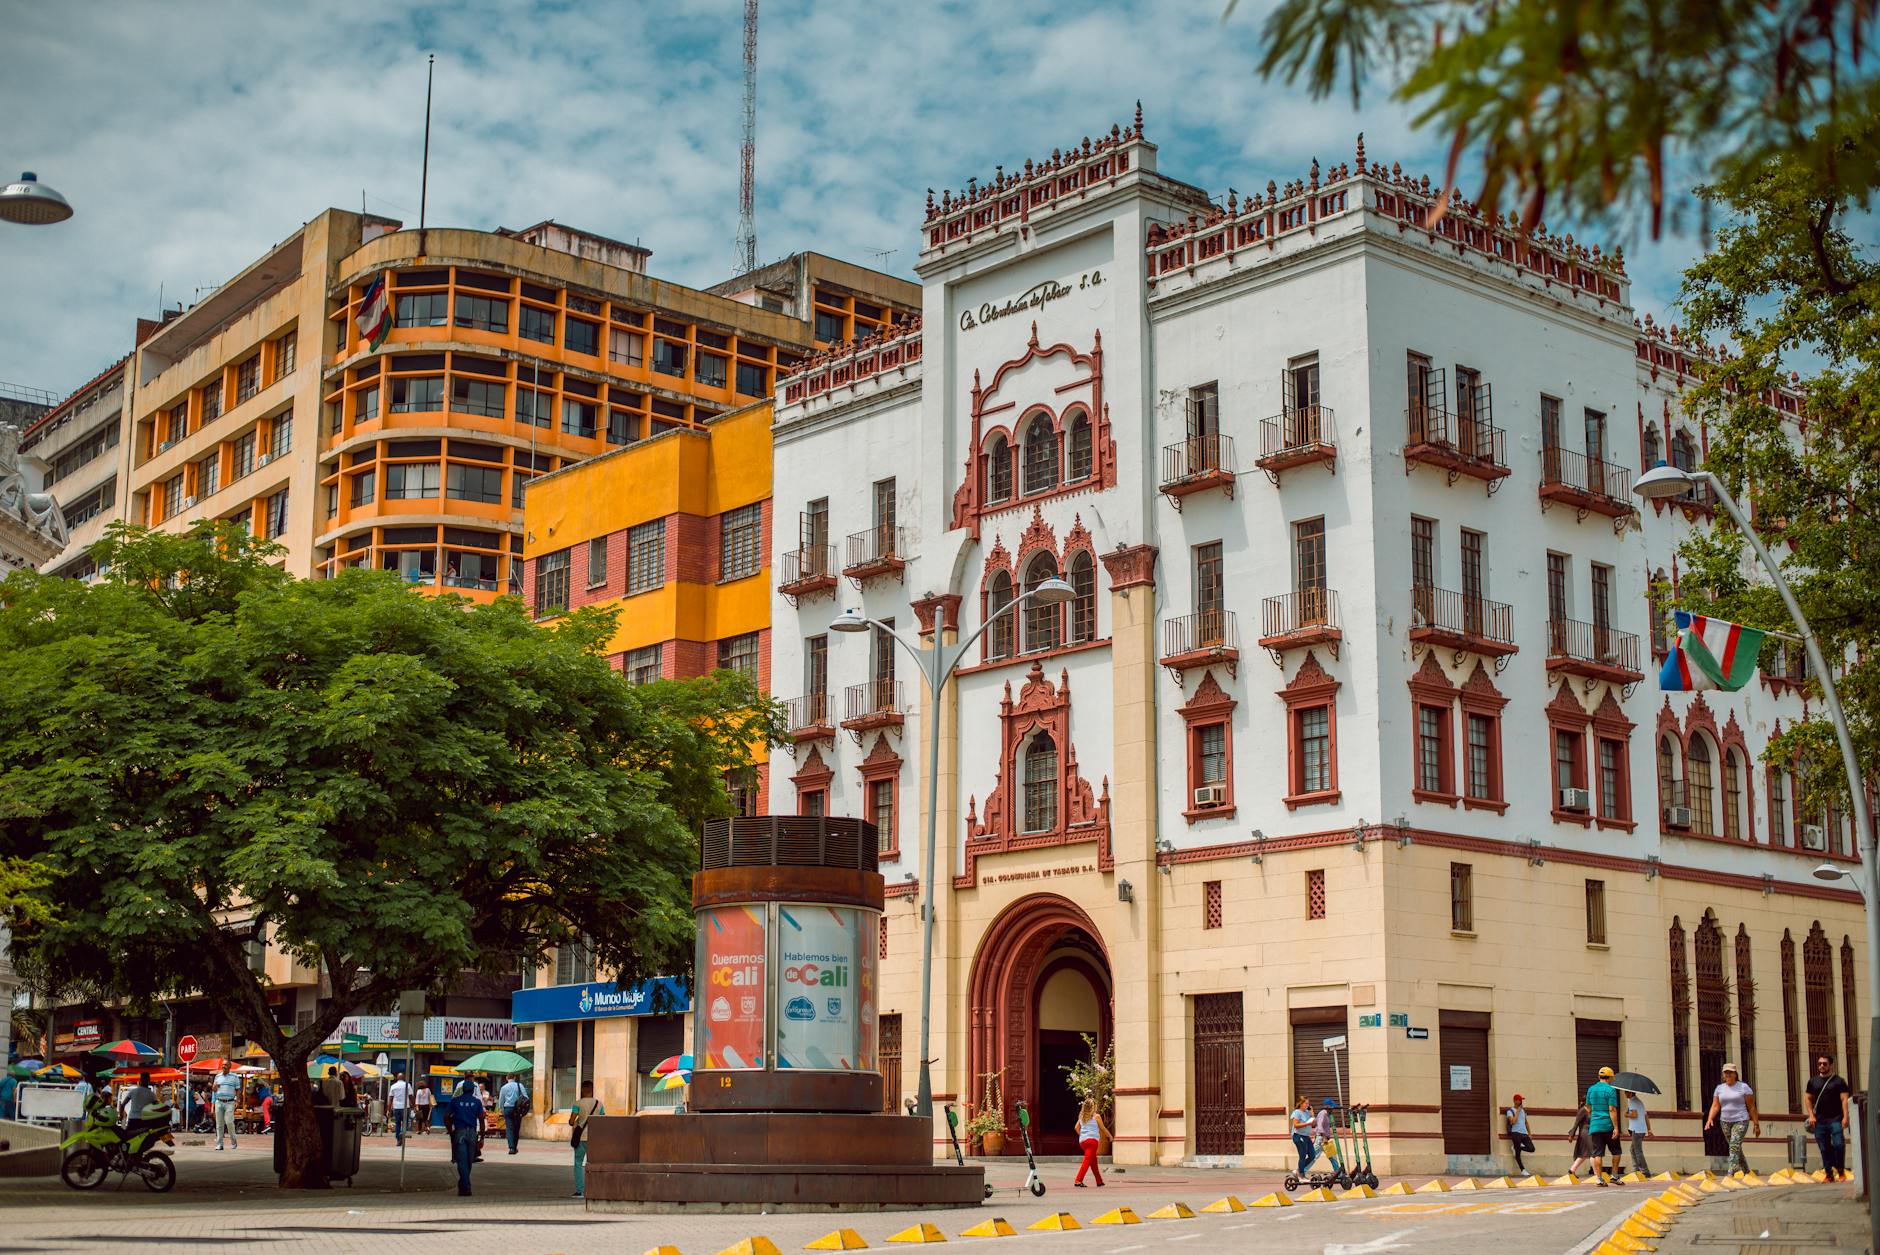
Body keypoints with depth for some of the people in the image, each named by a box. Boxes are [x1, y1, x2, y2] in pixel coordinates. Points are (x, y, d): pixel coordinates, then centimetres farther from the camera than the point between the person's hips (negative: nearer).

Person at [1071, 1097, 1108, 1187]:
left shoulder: (1082, 1116, 11)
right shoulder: (1096, 1116, -3)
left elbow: (1077, 1128, 11)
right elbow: (1102, 1128, 5)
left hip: (1082, 1140, 6)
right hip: (1092, 1139, -6)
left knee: (1094, 1161, 18)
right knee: (1087, 1161, -10)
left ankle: (1099, 1182, 26)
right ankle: (1078, 1181, -22)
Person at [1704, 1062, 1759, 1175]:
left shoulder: (1744, 1087, -6)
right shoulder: (1719, 1088, 6)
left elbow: (1751, 1107, -4)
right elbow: (1715, 1106, 2)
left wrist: (1756, 1124, -5)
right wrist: (1709, 1119, -15)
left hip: (1741, 1122, -5)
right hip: (1726, 1122, 5)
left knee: (1734, 1147, -18)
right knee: (1736, 1149, 14)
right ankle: (1746, 1172, 31)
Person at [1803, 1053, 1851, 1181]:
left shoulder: (1839, 1081, 3)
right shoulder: (1813, 1081, 14)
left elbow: (1845, 1099, -3)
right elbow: (1807, 1098, 15)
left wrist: (1845, 1116, -14)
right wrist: (1811, 1115, 2)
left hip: (1835, 1119, -3)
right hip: (1819, 1121, 3)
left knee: (1838, 1144, -16)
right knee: (1824, 1149, 3)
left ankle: (1841, 1171, 2)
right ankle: (1829, 1175, 8)